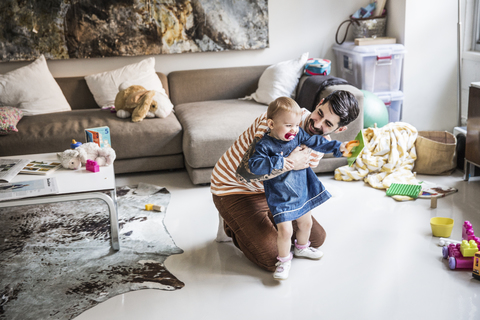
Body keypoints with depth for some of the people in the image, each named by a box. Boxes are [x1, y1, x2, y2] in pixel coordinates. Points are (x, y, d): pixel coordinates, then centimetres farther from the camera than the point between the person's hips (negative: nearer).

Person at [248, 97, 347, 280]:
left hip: (302, 191, 7)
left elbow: (316, 142, 8)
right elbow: (254, 165, -30)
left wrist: (337, 147, 3)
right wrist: (277, 162, -35)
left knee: (306, 223, 21)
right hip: (280, 198, -6)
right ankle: (284, 260, 15)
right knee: (285, 230, -11)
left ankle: (301, 248, 51)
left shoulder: (298, 135, -3)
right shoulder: (265, 145, -21)